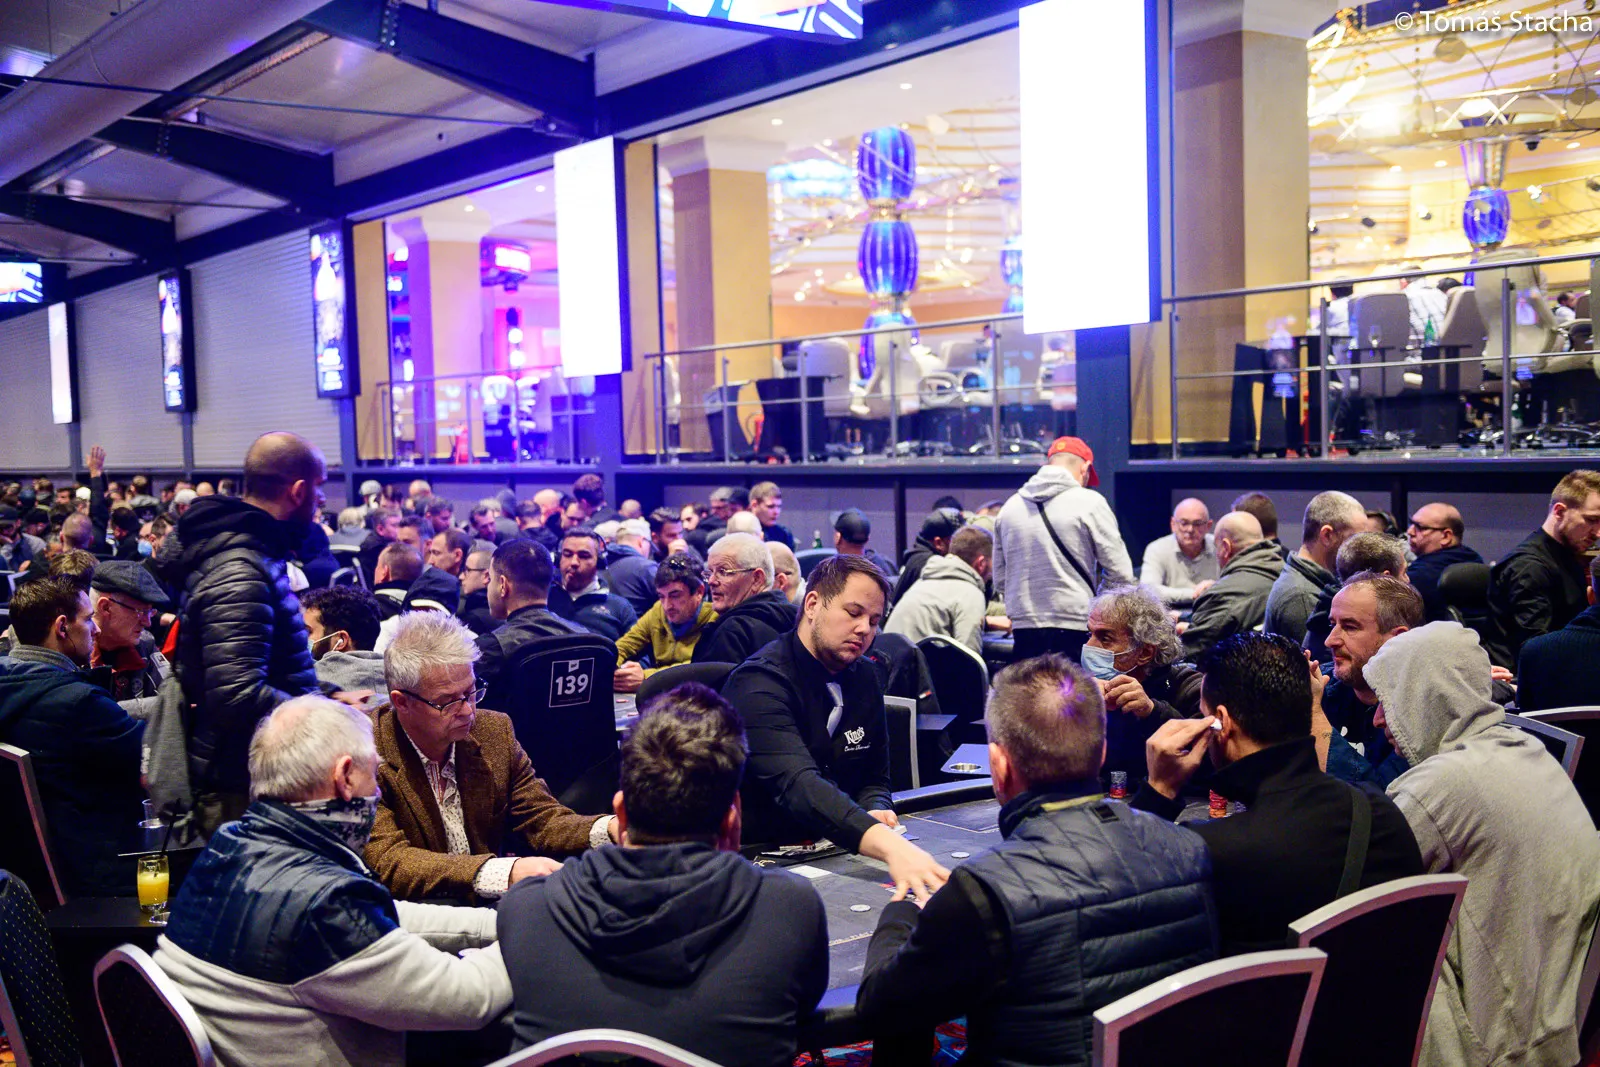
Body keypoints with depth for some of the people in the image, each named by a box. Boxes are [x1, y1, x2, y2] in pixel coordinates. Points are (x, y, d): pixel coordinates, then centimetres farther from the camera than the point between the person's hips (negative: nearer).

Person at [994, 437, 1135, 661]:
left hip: (1023, 631, 5)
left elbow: (1000, 579, 15)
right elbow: (1120, 574, -5)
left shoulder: (1010, 506, 10)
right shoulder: (1089, 502, -5)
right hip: (1075, 629, -5)